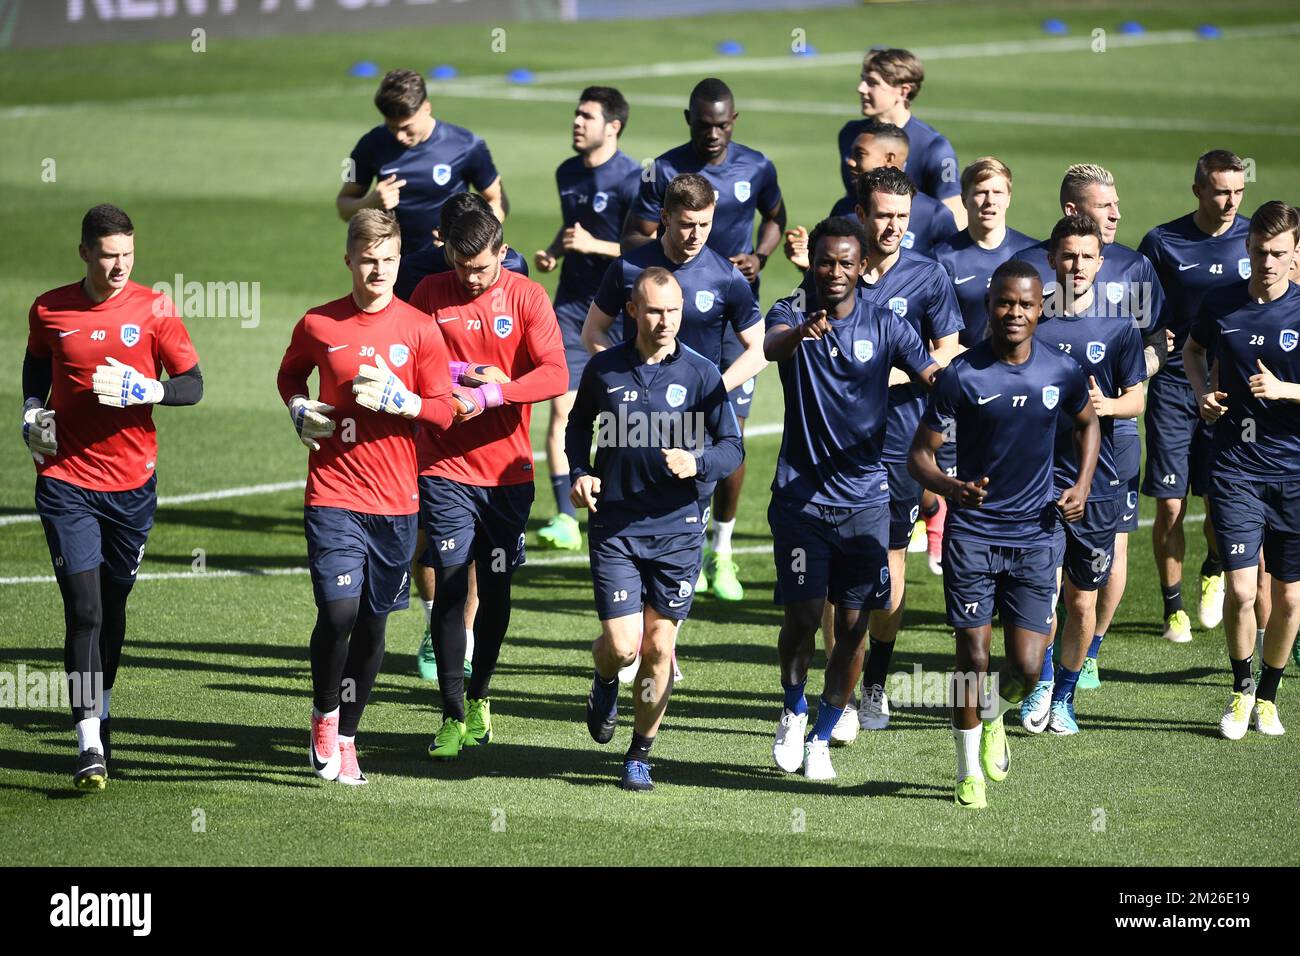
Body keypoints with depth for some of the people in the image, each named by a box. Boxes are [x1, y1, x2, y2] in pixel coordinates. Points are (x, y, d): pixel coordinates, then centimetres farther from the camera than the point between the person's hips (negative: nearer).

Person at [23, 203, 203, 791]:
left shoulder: (153, 309, -3)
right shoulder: (49, 311, 0)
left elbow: (192, 384, -2)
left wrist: (145, 390, -19)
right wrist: (32, 412, 5)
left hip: (132, 482, 1)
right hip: (66, 481, -1)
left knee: (113, 606, 13)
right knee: (84, 610, -11)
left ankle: (100, 713, 35)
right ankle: (90, 747, -14)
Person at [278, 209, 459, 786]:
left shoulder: (420, 330, 0)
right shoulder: (318, 325, 1)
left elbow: (443, 413, 2)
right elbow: (289, 375, 20)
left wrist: (400, 401, -16)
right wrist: (299, 409, 0)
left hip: (395, 502, 1)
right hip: (333, 494, -1)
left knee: (373, 622, 7)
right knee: (338, 611, -16)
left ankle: (346, 737, 24)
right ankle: (324, 715, 9)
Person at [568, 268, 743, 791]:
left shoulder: (701, 374, -2)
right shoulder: (603, 370, 0)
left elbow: (732, 446, 2)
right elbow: (578, 424, 19)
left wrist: (696, 463, -18)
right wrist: (580, 473, 2)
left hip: (677, 527, 0)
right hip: (614, 525, 0)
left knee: (659, 647, 2)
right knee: (622, 645, -9)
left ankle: (640, 755, 19)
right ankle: (605, 680, 29)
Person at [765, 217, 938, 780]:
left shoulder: (884, 326, 2)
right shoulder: (792, 313, -3)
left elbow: (936, 377, -7)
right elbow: (772, 346, -26)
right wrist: (802, 331, -49)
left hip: (865, 498, 2)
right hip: (801, 496, -1)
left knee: (852, 626, 0)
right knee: (802, 618, -7)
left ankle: (822, 736, 16)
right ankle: (793, 711, 20)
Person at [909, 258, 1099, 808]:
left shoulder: (1062, 373, -2)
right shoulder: (962, 375, -11)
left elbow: (1087, 422, 20)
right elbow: (920, 453, -6)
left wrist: (1083, 486, 5)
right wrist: (950, 488, -26)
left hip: (1034, 535, 2)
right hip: (972, 532, -2)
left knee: (1026, 669, -3)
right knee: (973, 657, -3)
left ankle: (994, 716, 32)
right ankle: (970, 772, 15)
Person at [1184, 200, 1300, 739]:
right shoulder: (1221, 304, 1)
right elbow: (1193, 349, 23)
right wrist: (1202, 393, 5)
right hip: (1237, 467, 1)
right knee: (1240, 590, -7)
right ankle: (1241, 690, 16)